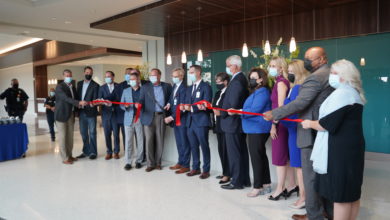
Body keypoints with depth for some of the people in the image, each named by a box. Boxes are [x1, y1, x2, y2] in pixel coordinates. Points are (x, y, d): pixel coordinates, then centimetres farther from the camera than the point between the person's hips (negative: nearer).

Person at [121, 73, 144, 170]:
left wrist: (141, 106, -16)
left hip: (140, 119, -1)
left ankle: (139, 161, 13)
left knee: (140, 141, 2)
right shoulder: (125, 91, 15)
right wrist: (125, 106, -9)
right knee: (128, 141, 0)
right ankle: (128, 162, 6)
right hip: (129, 119, 2)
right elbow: (121, 104, 12)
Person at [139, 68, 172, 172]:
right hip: (148, 117, 0)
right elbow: (141, 100, 2)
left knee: (160, 141, 6)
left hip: (161, 116, 1)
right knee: (149, 141, -1)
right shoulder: (145, 87, 7)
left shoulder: (167, 86, 9)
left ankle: (158, 162, 19)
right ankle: (150, 164, 10)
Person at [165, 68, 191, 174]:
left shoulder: (183, 88, -17)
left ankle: (185, 165, 12)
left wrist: (171, 117, -19)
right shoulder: (175, 86, 11)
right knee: (179, 142, 16)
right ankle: (180, 162, 27)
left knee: (184, 143, 2)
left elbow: (182, 107, -20)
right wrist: (169, 103, 3)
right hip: (175, 119, 8)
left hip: (182, 119, -8)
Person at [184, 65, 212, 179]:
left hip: (201, 121, -7)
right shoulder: (189, 88, 19)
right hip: (190, 121, 7)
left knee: (204, 146, 1)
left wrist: (192, 108, -18)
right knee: (193, 146, 12)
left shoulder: (206, 86, -5)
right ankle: (195, 168, 24)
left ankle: (206, 170, 11)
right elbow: (187, 103, 17)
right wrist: (186, 107, -6)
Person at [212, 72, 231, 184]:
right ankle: (224, 172, 23)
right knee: (221, 150, 13)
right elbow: (214, 107, 16)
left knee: (226, 150, -3)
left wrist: (220, 113, -23)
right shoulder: (217, 94, 17)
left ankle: (228, 174, 6)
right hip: (218, 125, 9)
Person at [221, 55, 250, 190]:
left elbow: (233, 104, -23)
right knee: (242, 152, 15)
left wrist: (222, 113, -7)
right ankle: (245, 180, 24)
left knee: (234, 153, -1)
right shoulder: (242, 79, 11)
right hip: (239, 122, 10)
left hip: (232, 122, -10)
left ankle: (237, 182, 9)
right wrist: (223, 111, 12)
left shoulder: (236, 81, -19)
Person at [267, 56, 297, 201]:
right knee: (285, 156, 14)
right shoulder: (279, 82, 14)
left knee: (279, 157, -1)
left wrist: (274, 125, -17)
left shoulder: (281, 82, -12)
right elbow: (278, 105, 12)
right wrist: (274, 123, 10)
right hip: (279, 123, 9)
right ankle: (292, 185, 24)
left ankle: (279, 189, 8)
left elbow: (281, 106, -18)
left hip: (280, 124, -9)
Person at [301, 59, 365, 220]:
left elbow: (329, 124, -23)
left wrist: (310, 124, -7)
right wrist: (316, 121, 16)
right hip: (350, 146, 11)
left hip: (341, 150, -11)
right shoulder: (353, 92, 16)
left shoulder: (342, 93, -17)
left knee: (340, 191, -3)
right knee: (351, 190, 16)